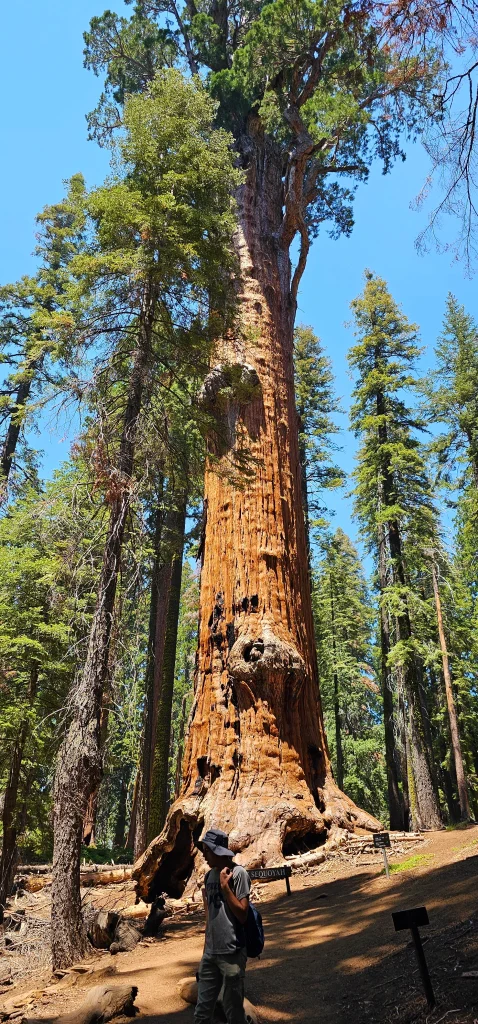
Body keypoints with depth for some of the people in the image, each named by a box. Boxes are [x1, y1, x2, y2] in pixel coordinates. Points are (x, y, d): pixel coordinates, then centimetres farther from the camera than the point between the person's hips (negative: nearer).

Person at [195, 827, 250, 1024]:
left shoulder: (238, 873, -12)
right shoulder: (209, 875, 8)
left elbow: (242, 916, -15)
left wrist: (224, 885, -19)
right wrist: (206, 946, 18)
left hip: (232, 953, -6)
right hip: (210, 952, 7)